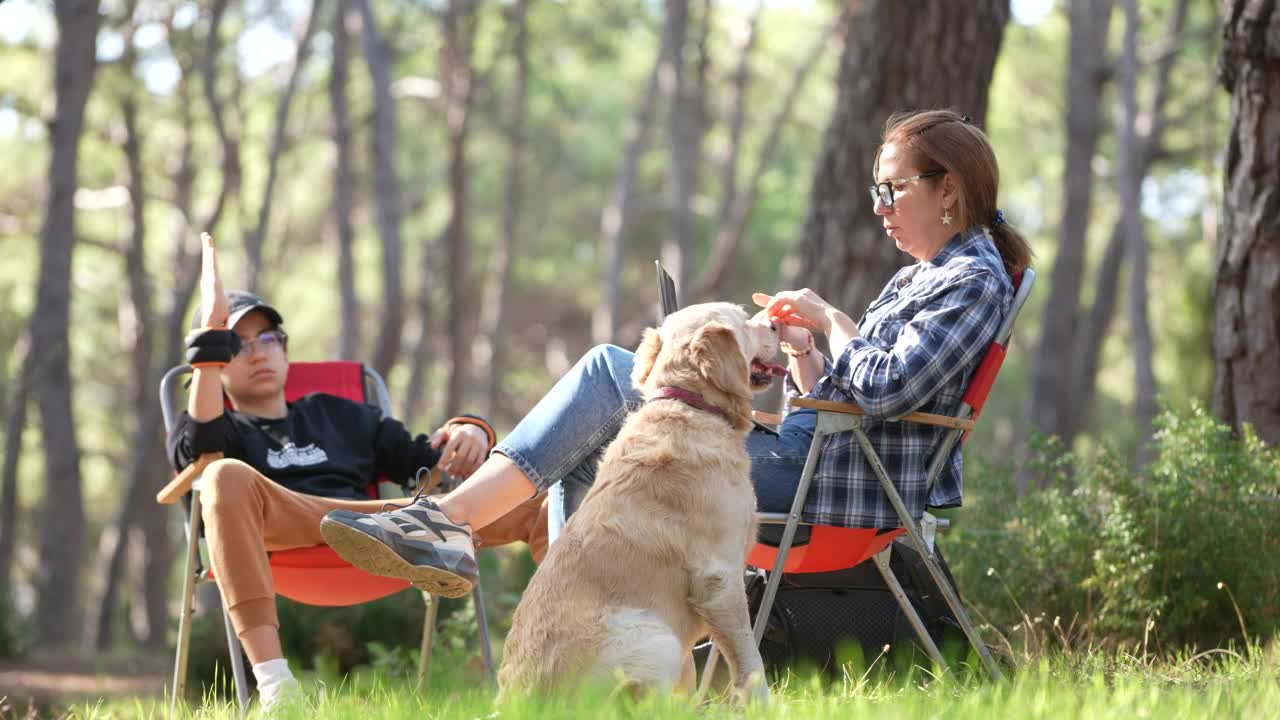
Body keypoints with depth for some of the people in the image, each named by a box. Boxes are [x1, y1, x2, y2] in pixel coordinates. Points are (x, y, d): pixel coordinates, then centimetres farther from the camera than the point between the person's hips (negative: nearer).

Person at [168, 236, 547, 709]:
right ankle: (273, 681, -46)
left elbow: (424, 460, 27)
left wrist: (469, 431, 4)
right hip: (287, 530, -3)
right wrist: (212, 329, -4)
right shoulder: (225, 429, 25)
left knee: (534, 502, -13)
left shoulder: (339, 415, 36)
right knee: (227, 476, -36)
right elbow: (198, 447, -1)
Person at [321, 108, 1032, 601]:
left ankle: (451, 518, -17)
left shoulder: (974, 279, -6)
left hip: (818, 478, -10)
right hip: (806, 452, 10)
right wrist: (799, 345, 4)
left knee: (608, 373, -13)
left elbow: (885, 388, -21)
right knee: (583, 461, 5)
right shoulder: (918, 278, 24)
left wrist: (831, 319, -7)